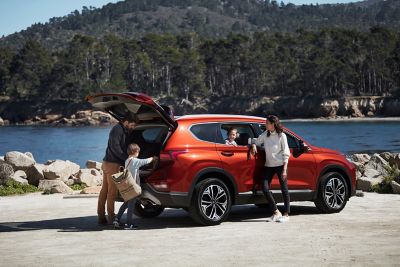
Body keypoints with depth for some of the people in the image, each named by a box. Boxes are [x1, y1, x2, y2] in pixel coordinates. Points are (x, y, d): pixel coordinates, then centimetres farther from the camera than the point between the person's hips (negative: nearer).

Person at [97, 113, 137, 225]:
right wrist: (127, 158, -18)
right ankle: (111, 217, -3)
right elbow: (115, 147, -20)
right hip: (112, 164, -10)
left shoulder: (123, 131, 18)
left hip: (107, 162, 10)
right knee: (112, 190, -6)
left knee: (104, 190, 9)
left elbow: (123, 147, 22)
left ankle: (101, 216, 12)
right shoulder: (117, 130, -13)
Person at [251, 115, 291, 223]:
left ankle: (286, 214, 8)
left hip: (280, 165, -5)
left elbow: (285, 154, -7)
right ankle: (276, 212, 3)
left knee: (284, 189, 0)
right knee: (265, 188, -6)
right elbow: (257, 142, 20)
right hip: (268, 165, 5)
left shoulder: (281, 136, -7)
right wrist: (254, 145, -5)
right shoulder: (265, 134, 6)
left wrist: (284, 169, -13)